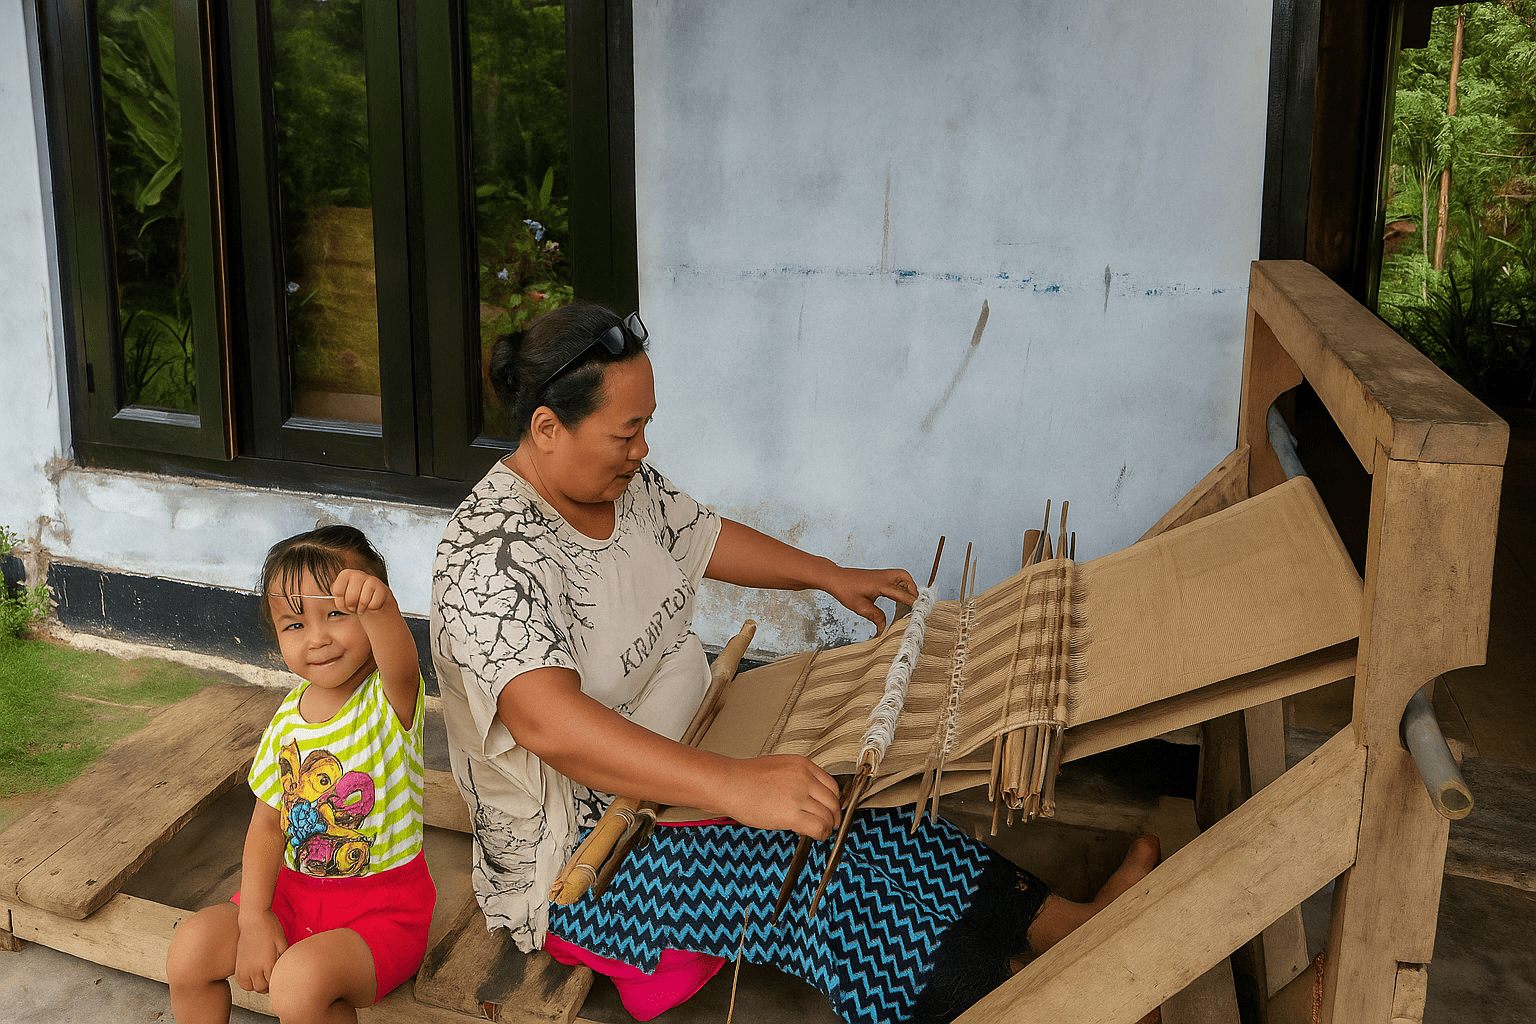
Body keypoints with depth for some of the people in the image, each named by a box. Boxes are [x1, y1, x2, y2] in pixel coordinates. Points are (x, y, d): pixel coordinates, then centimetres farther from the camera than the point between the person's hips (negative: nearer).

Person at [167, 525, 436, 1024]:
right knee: (190, 950, -7)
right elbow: (268, 820, 4)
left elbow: (402, 664, -45)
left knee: (300, 981, -28)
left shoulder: (389, 700, -19)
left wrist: (378, 607, -67)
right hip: (294, 888, 6)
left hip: (383, 906, -6)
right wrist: (254, 917, -8)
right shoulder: (287, 719, -1)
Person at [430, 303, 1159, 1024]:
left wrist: (832, 577, 17)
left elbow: (705, 538, 20)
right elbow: (548, 722, -44)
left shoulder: (624, 484, -1)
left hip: (677, 767, 9)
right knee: (822, 884, -22)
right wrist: (732, 786, -52)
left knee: (870, 817, -8)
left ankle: (1075, 921, -2)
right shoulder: (492, 558, -29)